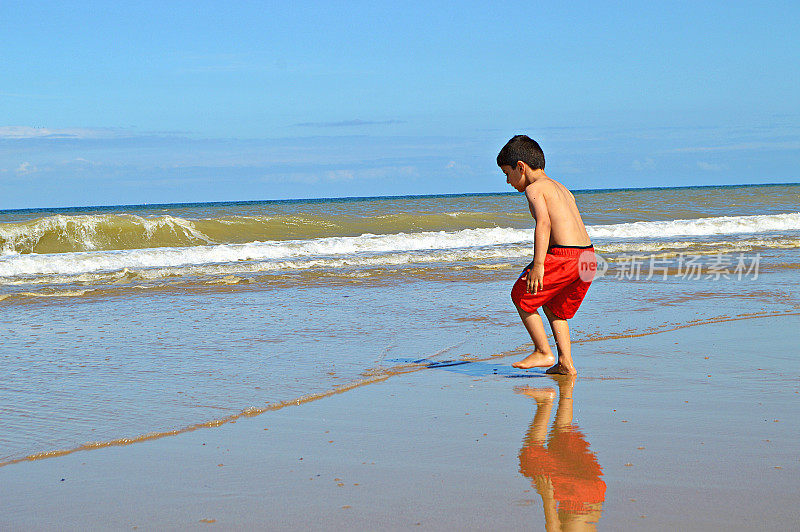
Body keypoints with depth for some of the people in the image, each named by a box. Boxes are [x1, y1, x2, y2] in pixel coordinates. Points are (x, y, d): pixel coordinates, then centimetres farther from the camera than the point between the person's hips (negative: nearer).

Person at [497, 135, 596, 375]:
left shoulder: (534, 188, -3)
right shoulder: (561, 188, 24)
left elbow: (544, 223, -19)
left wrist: (538, 265, -26)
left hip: (563, 255, -9)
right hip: (588, 256, 9)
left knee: (521, 296, 9)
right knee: (553, 307, 24)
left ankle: (544, 353, 8)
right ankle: (565, 363, 17)